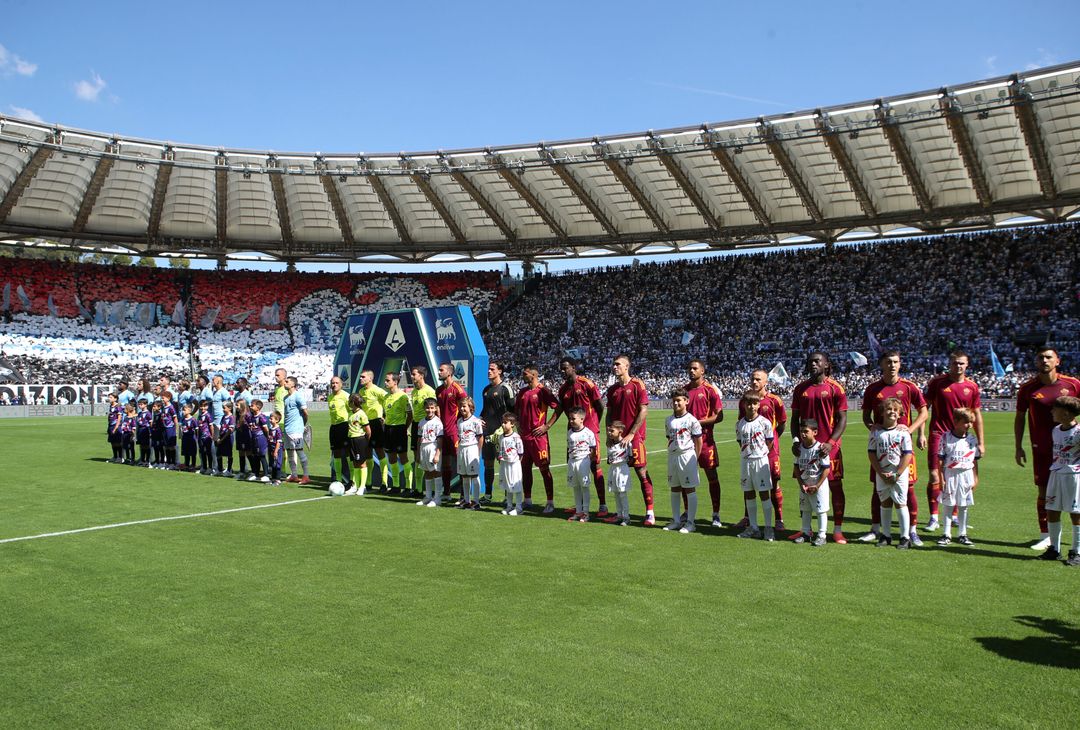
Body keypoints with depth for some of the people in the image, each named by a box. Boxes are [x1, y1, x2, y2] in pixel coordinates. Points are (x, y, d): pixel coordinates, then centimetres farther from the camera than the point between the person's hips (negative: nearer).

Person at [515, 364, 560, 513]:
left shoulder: (542, 391, -9)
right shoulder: (522, 392, 12)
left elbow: (558, 408, -12)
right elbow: (517, 410, 25)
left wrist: (547, 426, -13)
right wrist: (519, 424, 11)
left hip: (538, 436, -7)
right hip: (524, 436, 7)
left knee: (544, 468, -3)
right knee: (525, 467, 12)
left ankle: (550, 502, 2)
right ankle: (527, 500, 22)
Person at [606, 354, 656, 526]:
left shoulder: (637, 385, -5)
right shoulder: (612, 389, 12)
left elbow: (643, 411, -10)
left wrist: (631, 434, -14)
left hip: (635, 437, -6)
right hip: (617, 438, 6)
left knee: (642, 473, -5)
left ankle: (650, 512, 1)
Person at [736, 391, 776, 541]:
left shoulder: (765, 422, -7)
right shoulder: (740, 424, 4)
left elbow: (769, 443, -1)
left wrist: (761, 455, -2)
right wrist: (746, 454, 2)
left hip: (761, 460, -4)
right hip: (745, 461, 4)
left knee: (764, 493, -2)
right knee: (748, 494, 9)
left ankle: (768, 528, 4)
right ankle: (753, 527, 17)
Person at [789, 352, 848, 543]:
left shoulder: (835, 388, -3)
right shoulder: (800, 388, 9)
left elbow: (842, 419, -5)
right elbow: (795, 417, 12)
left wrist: (831, 443, -15)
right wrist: (796, 440, -2)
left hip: (830, 446, -4)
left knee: (835, 485, 1)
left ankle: (838, 530, 8)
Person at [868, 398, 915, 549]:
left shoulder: (903, 432, -5)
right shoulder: (876, 432, 1)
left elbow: (907, 455, -8)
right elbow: (871, 453, 1)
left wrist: (896, 474, -12)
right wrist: (881, 473, -6)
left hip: (900, 473, -3)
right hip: (882, 474, 3)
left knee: (900, 503, -1)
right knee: (885, 503, 11)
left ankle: (905, 537, 5)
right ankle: (885, 535, 20)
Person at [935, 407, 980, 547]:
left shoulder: (972, 440, 3)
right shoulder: (945, 438, -6)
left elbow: (975, 461, 7)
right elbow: (940, 459, -4)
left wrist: (975, 478, 5)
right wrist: (941, 478, -8)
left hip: (966, 475, 2)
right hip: (950, 474, -2)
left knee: (963, 506, 9)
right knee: (948, 506, 4)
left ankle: (962, 534, 19)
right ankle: (947, 534, 10)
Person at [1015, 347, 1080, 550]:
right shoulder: (1028, 388, -1)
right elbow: (1020, 418, 7)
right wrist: (1018, 447, 4)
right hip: (1041, 449, 0)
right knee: (1044, 492, 4)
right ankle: (1045, 536, 14)